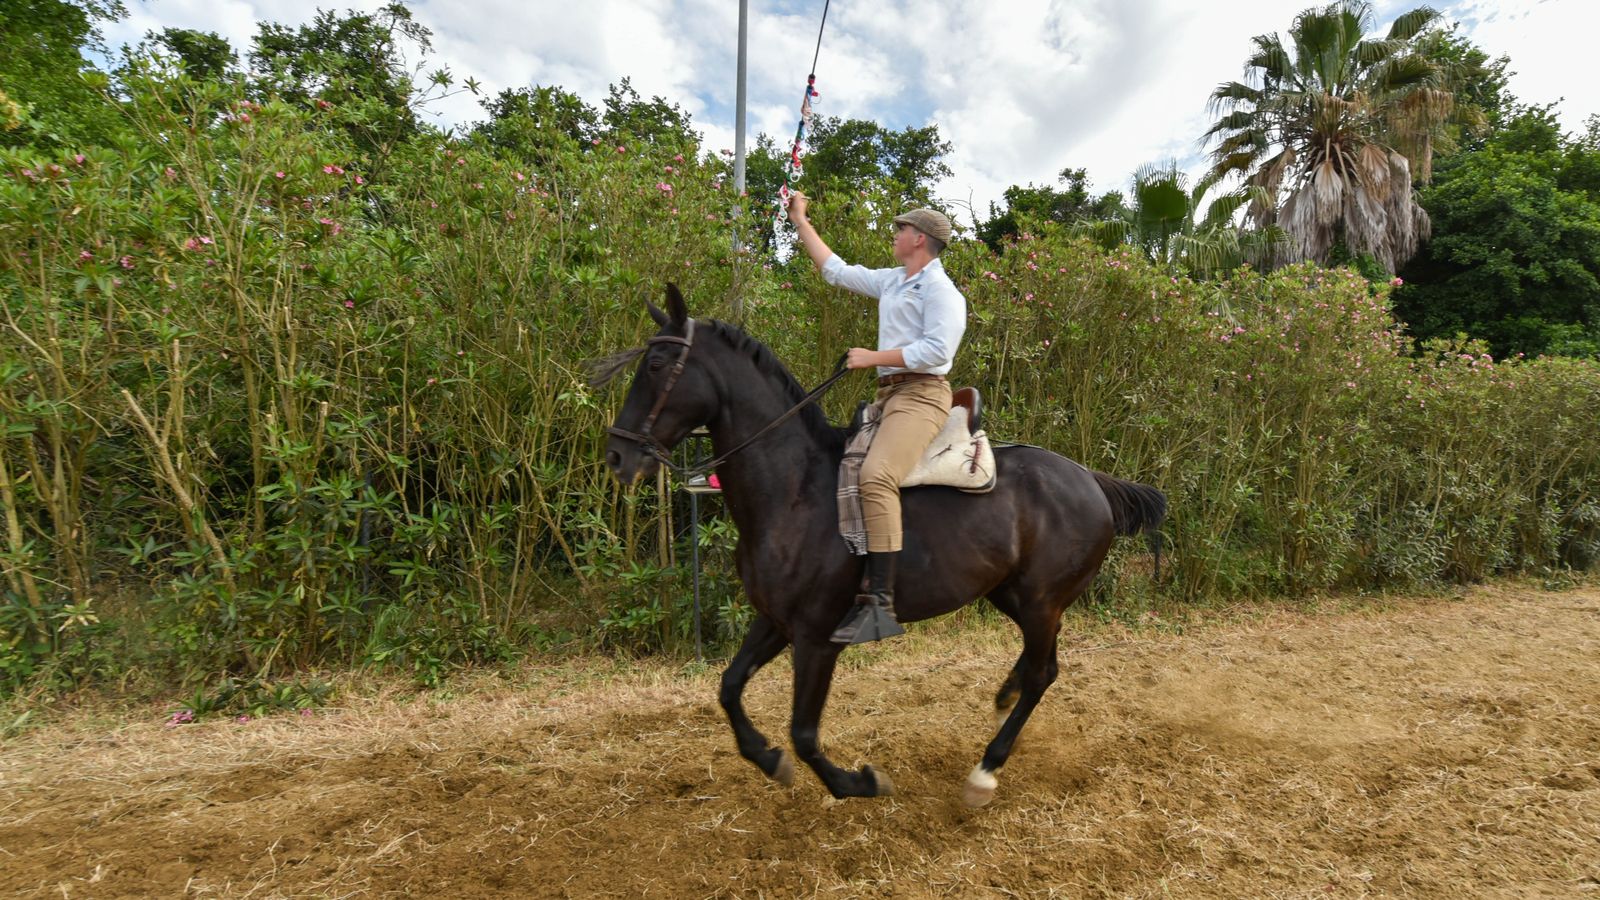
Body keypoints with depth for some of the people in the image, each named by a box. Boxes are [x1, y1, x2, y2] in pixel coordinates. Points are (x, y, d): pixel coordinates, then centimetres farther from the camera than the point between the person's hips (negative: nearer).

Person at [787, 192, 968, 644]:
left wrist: (873, 357, -15)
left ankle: (879, 603, -34)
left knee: (875, 476, -31)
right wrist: (800, 220, 32)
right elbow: (835, 270, 28)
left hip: (920, 394, -10)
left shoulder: (940, 290, -5)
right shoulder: (892, 281, 21)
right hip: (888, 394, 10)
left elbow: (938, 349, -19)